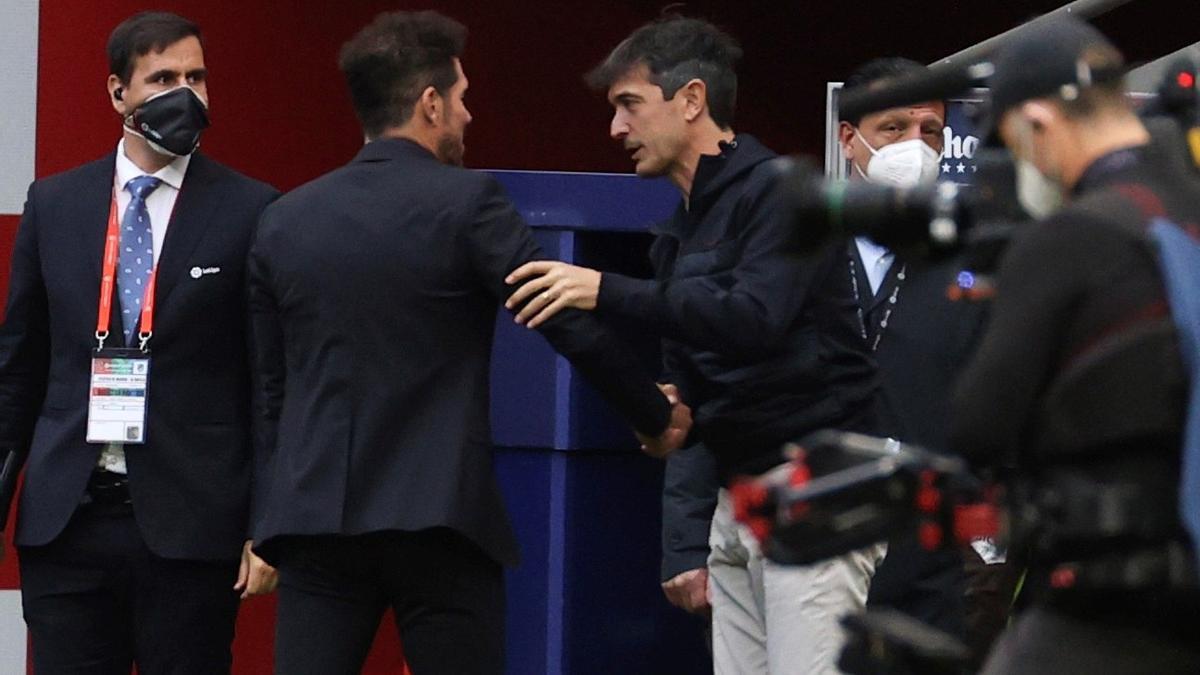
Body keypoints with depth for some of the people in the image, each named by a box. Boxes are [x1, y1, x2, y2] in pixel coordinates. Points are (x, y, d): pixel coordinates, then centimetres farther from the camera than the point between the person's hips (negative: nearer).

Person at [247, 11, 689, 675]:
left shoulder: (284, 221, 9)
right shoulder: (465, 202, -6)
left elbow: (271, 390, 15)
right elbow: (573, 325, -7)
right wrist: (657, 419, 7)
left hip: (314, 515, 4)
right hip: (436, 515, -4)